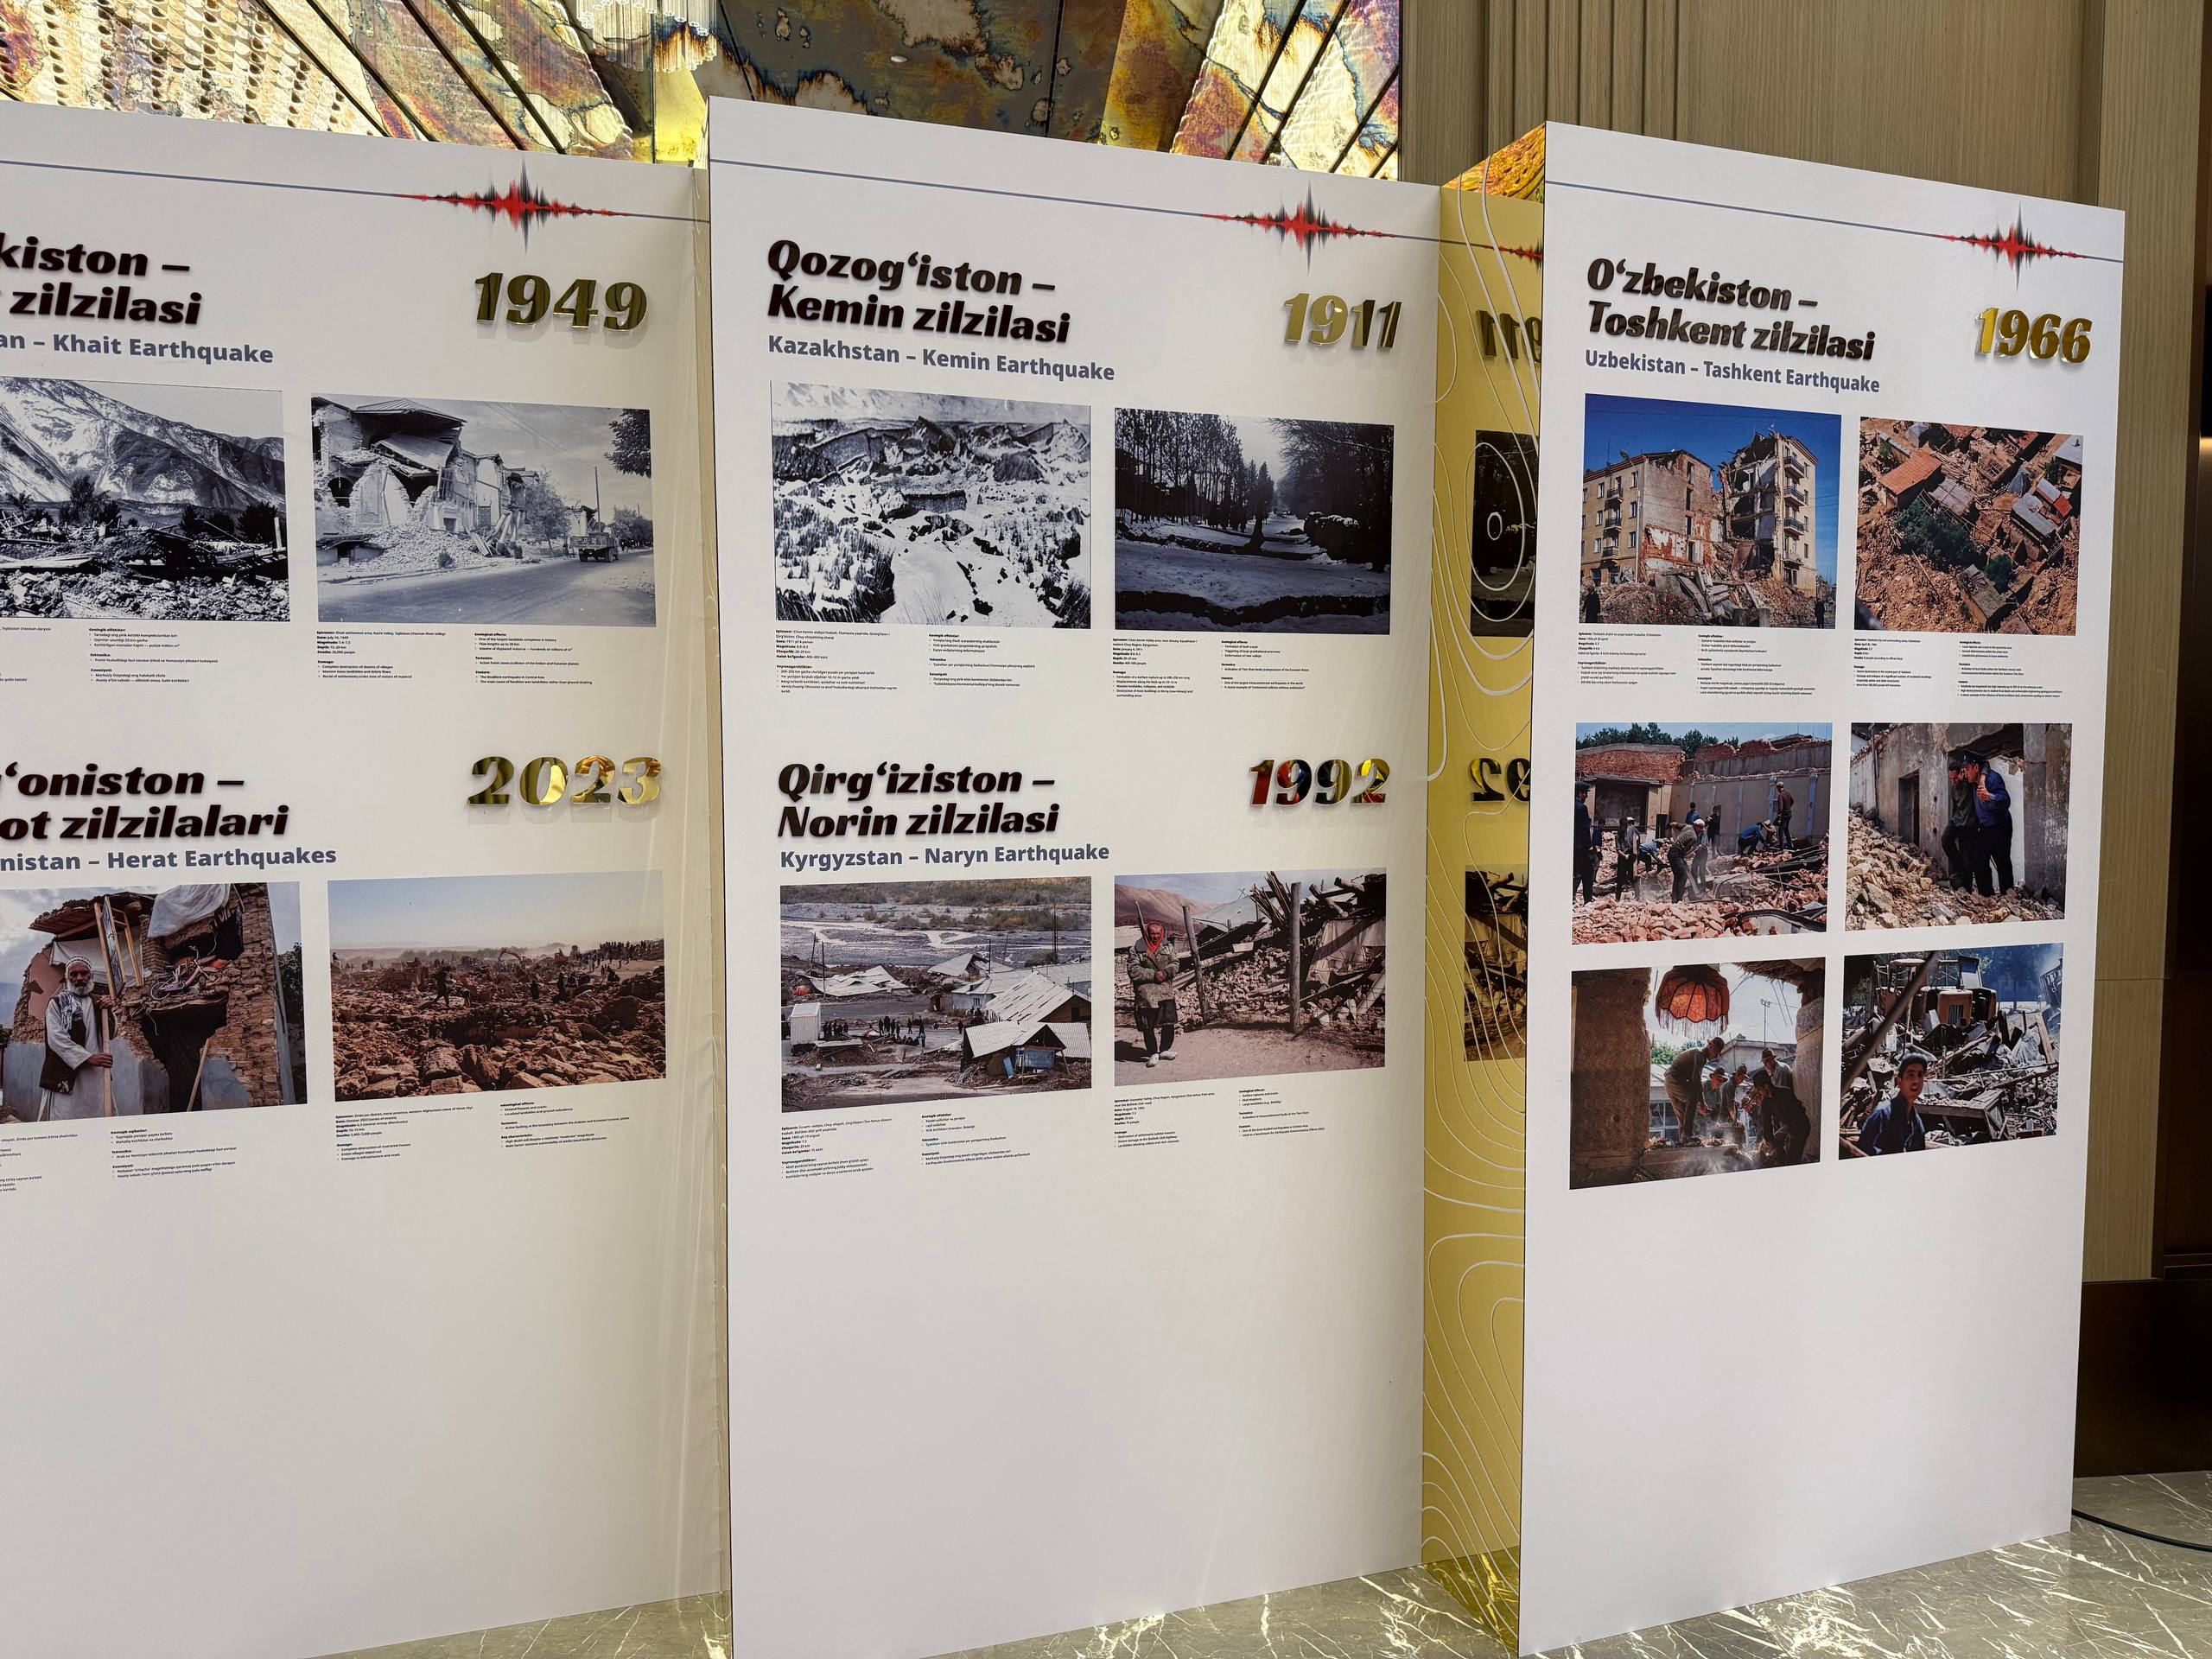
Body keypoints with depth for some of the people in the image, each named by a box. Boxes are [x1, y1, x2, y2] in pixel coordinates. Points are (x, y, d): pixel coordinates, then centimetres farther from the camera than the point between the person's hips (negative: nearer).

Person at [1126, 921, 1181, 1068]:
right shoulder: (1136, 950, -4)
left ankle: (1165, 1050, 23)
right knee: (1148, 1025, 0)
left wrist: (1166, 972, -12)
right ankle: (1153, 1053, 11)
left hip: (1166, 990, 3)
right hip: (1146, 992, -3)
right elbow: (1133, 971, -8)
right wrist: (1153, 975, -15)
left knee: (1169, 1022, 6)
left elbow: (1174, 964, 10)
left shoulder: (1168, 946, 9)